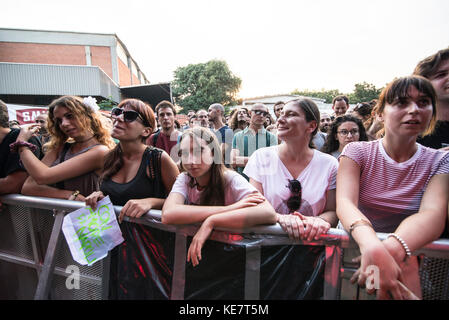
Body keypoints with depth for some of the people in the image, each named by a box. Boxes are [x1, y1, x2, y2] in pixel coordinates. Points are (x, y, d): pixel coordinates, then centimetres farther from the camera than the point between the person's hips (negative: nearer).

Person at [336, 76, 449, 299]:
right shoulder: (357, 151, -4)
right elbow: (345, 202, -19)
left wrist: (392, 249, -37)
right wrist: (372, 246, -38)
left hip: (405, 252, 0)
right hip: (355, 246, 0)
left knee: (404, 262, -24)